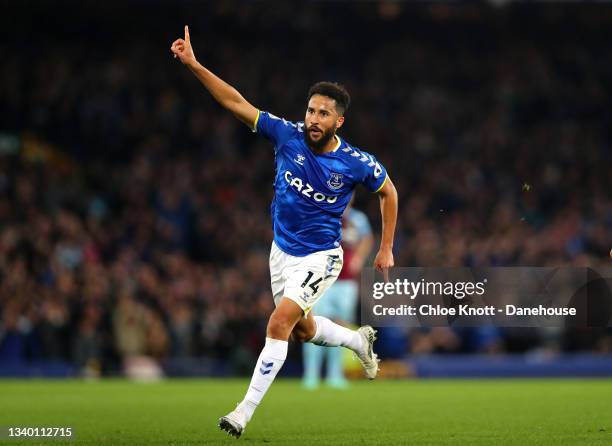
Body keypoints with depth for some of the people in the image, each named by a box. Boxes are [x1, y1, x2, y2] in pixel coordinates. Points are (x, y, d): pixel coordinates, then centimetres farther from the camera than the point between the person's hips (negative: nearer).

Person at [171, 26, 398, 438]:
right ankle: (359, 340, 51)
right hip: (282, 251, 5)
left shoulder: (356, 163, -16)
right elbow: (236, 103, -13)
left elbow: (388, 192, 4)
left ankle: (246, 411, -15)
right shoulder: (288, 136, -12)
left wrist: (386, 248, 4)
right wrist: (194, 65, -23)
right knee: (302, 330, 20)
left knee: (279, 324, -20)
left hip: (320, 257, -5)